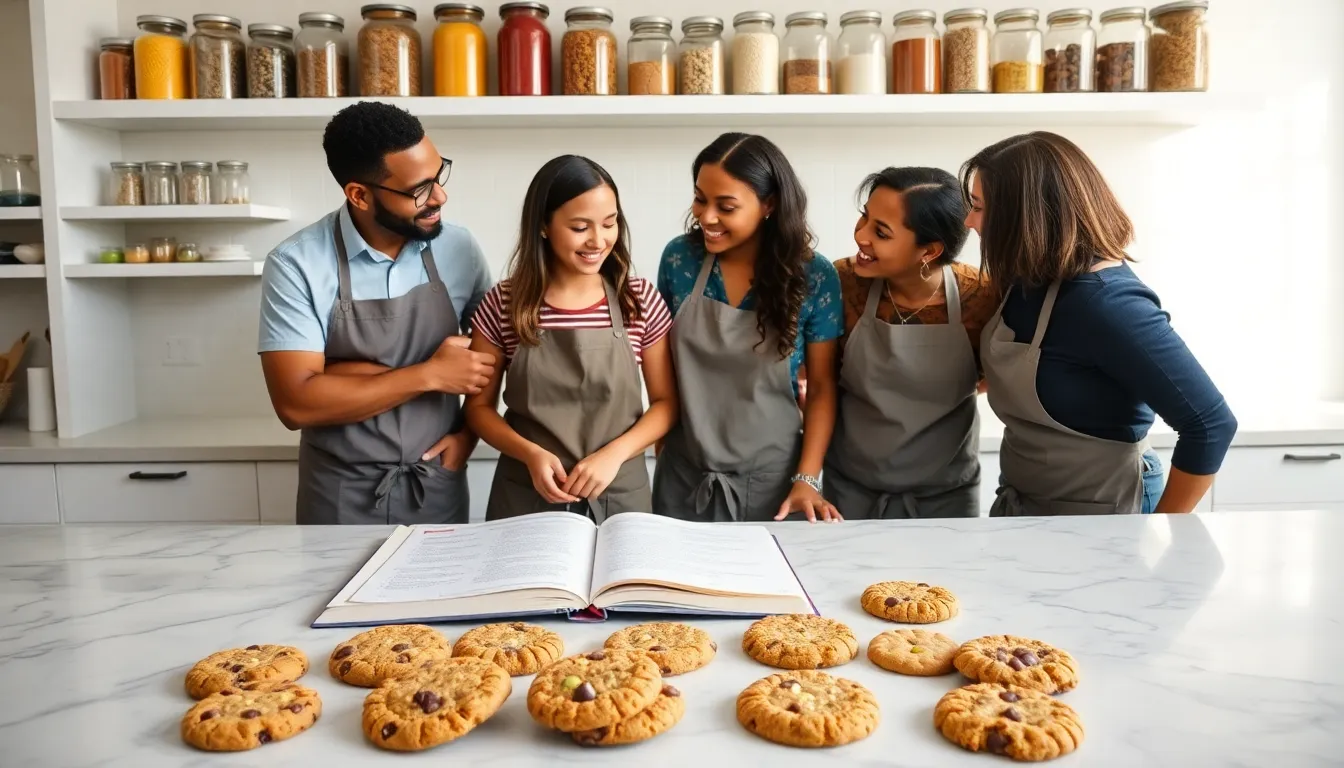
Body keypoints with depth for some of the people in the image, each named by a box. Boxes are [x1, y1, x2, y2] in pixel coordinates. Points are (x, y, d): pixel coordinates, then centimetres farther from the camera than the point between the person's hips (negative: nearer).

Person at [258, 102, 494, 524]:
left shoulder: (458, 249, -5)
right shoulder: (296, 265, -14)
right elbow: (296, 403, -19)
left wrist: (469, 431, -4)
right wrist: (428, 375, -20)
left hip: (438, 489, 3)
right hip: (341, 498, -2)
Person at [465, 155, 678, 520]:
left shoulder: (641, 301, -5)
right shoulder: (502, 305, -6)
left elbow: (666, 402, 1)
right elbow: (480, 405, 2)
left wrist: (613, 454, -14)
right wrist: (530, 453, -15)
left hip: (619, 497, 1)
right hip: (526, 497, 0)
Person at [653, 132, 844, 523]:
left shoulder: (814, 276, -12)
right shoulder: (678, 258, -6)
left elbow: (821, 387, -5)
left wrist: (806, 479, -12)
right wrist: (660, 445, 5)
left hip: (772, 477, -1)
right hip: (684, 474, 2)